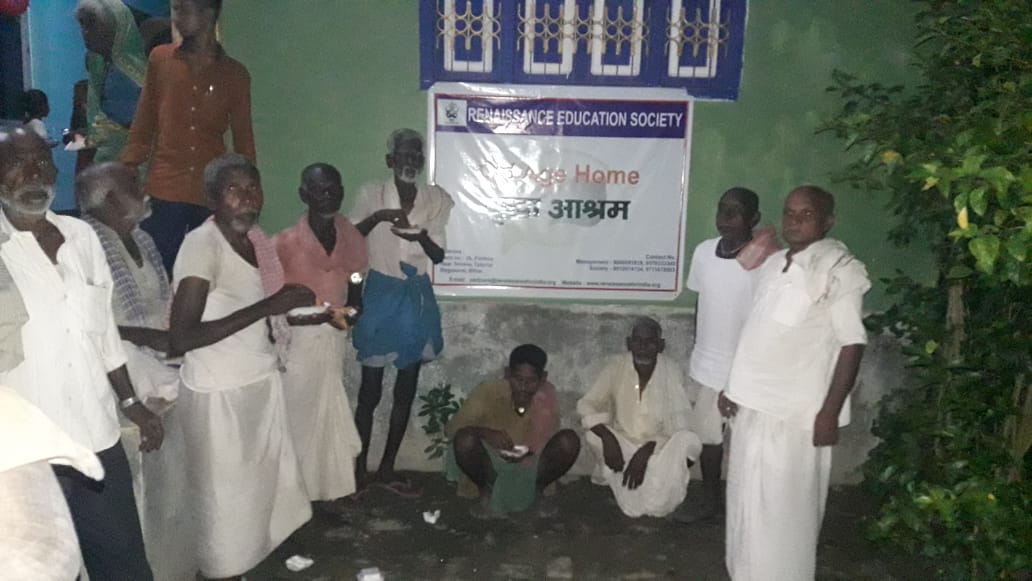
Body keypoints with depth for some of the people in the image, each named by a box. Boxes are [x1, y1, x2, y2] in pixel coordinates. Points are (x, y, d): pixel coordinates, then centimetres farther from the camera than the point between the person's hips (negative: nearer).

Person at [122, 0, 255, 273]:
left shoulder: (235, 74, 7)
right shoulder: (160, 59, 9)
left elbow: (243, 143, 11)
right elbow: (143, 127, 11)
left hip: (213, 196, 0)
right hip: (163, 192, 0)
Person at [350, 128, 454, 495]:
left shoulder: (436, 200, 0)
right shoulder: (372, 194, -4)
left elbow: (439, 255, 0)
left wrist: (422, 237, -21)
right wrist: (376, 217, -23)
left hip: (417, 298, 3)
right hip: (380, 295, -3)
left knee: (406, 389, 8)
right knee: (370, 389, 1)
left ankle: (387, 469, 22)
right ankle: (359, 468, 16)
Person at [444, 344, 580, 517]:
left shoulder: (547, 396, -13)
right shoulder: (488, 391, -19)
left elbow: (547, 444, -6)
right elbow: (451, 428, -17)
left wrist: (529, 453, -29)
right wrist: (485, 433, -37)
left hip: (529, 469, 1)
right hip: (492, 467, -1)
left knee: (569, 441, -24)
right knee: (465, 440, -32)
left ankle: (533, 490, -2)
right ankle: (487, 490, -3)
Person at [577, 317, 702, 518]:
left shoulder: (671, 372, -18)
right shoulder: (616, 366, -15)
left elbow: (679, 424, -18)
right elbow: (587, 405, -14)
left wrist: (646, 450, -31)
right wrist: (608, 437, -31)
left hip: (659, 448, -1)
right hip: (624, 444, 1)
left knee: (689, 441, -30)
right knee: (593, 434, -27)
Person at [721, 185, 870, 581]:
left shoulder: (840, 269, -11)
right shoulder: (773, 264, 10)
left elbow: (852, 344, -14)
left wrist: (830, 412, -17)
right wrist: (734, 387, 17)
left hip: (798, 412, -7)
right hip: (755, 402, 7)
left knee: (783, 508, 2)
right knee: (748, 500, 17)